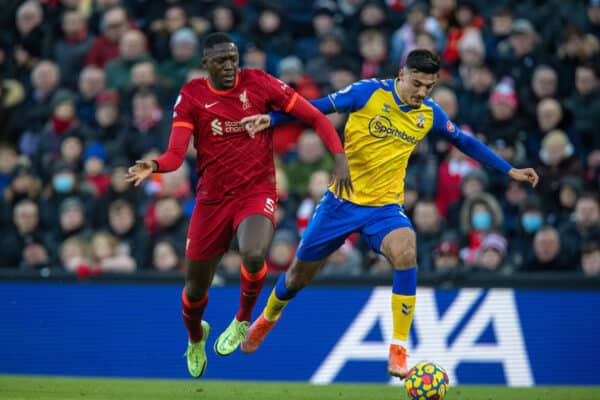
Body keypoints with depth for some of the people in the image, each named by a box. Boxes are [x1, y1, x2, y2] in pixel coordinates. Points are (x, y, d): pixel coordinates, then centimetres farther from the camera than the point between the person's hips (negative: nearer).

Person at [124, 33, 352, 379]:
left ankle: (243, 321, -3)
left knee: (253, 255, -34)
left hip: (257, 191, -2)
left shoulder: (258, 83, -7)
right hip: (213, 198, 2)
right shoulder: (192, 96, -5)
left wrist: (340, 159, -14)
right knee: (196, 288, 11)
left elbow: (315, 117, -3)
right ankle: (196, 338, 48)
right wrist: (154, 166, -34)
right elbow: (177, 154, -12)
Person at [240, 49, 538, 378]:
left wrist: (510, 171, 17)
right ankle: (266, 320, 45)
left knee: (405, 253, -30)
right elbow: (316, 107, -7)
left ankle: (398, 350, -24)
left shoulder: (430, 113, 0)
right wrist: (270, 118, -18)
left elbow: (465, 142, 15)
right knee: (299, 274, 10)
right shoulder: (370, 92, -12)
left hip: (385, 207, 1)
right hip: (341, 201, -1)